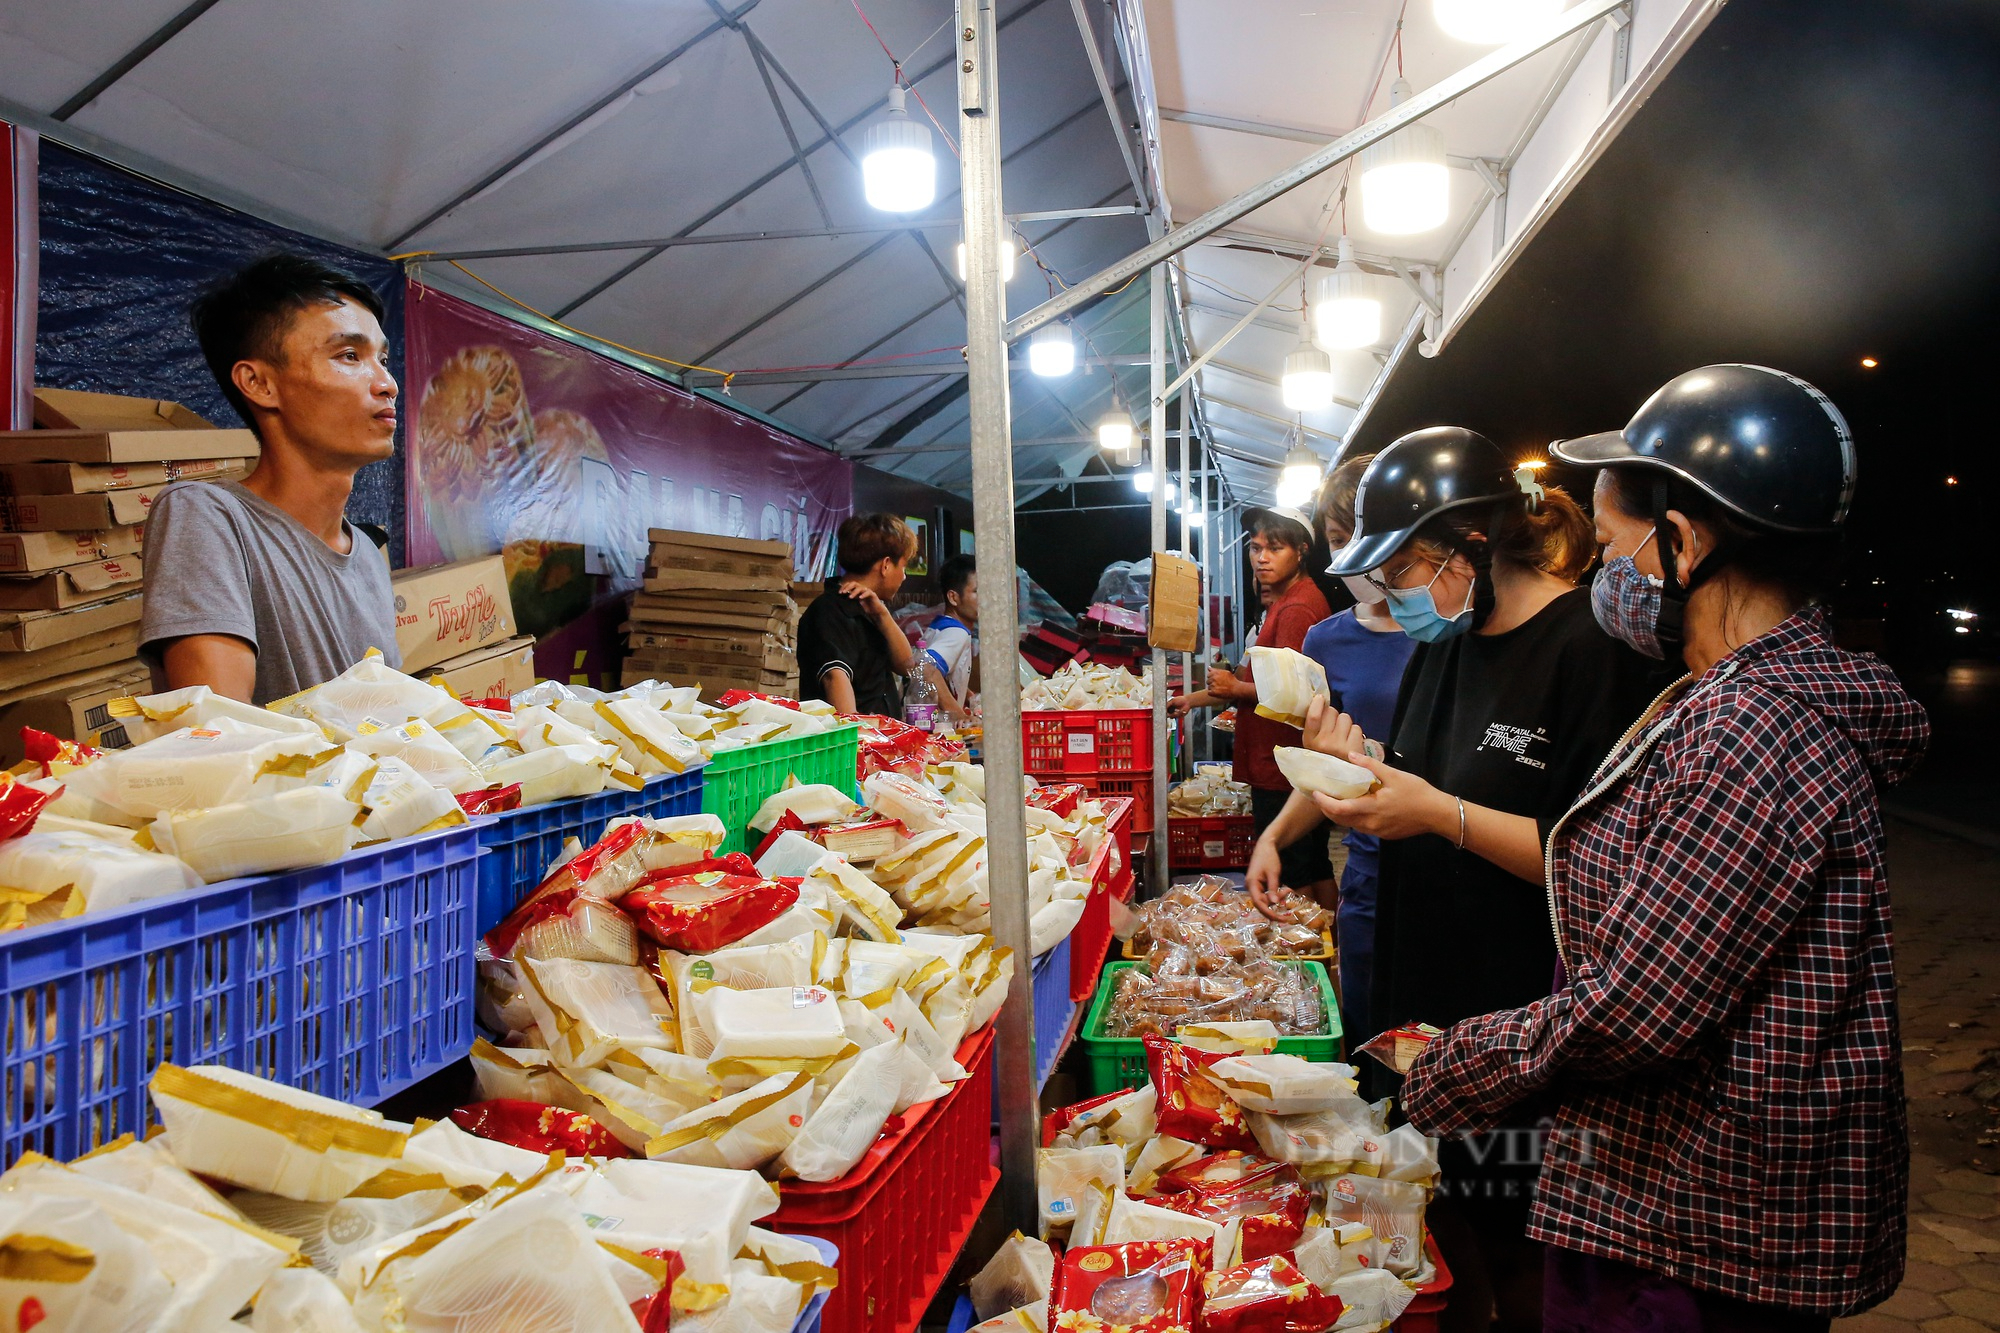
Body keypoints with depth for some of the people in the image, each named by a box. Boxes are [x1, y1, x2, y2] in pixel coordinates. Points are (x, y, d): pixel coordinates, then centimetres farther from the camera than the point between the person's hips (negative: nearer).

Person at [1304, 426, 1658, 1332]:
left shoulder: (1592, 648, -16)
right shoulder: (1442, 645, 11)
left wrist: (1440, 812, -24)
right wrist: (1360, 766, -2)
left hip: (1527, 1029, -7)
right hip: (1419, 1003, 7)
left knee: (1518, 1258, 7)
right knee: (1437, 1236, 15)